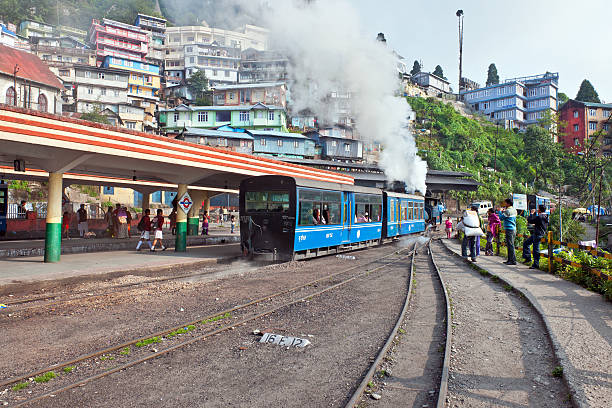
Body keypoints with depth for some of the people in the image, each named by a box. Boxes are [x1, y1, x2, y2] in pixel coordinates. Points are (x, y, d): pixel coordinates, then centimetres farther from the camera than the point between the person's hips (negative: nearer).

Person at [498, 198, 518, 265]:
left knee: (510, 245, -8)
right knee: (509, 245, 14)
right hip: (513, 229, 10)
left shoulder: (508, 211, -15)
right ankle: (510, 259, 19)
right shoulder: (514, 210, 15)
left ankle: (513, 261, -8)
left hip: (509, 229, -10)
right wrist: (502, 212, 14)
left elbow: (501, 217, -11)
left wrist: (499, 211, 3)